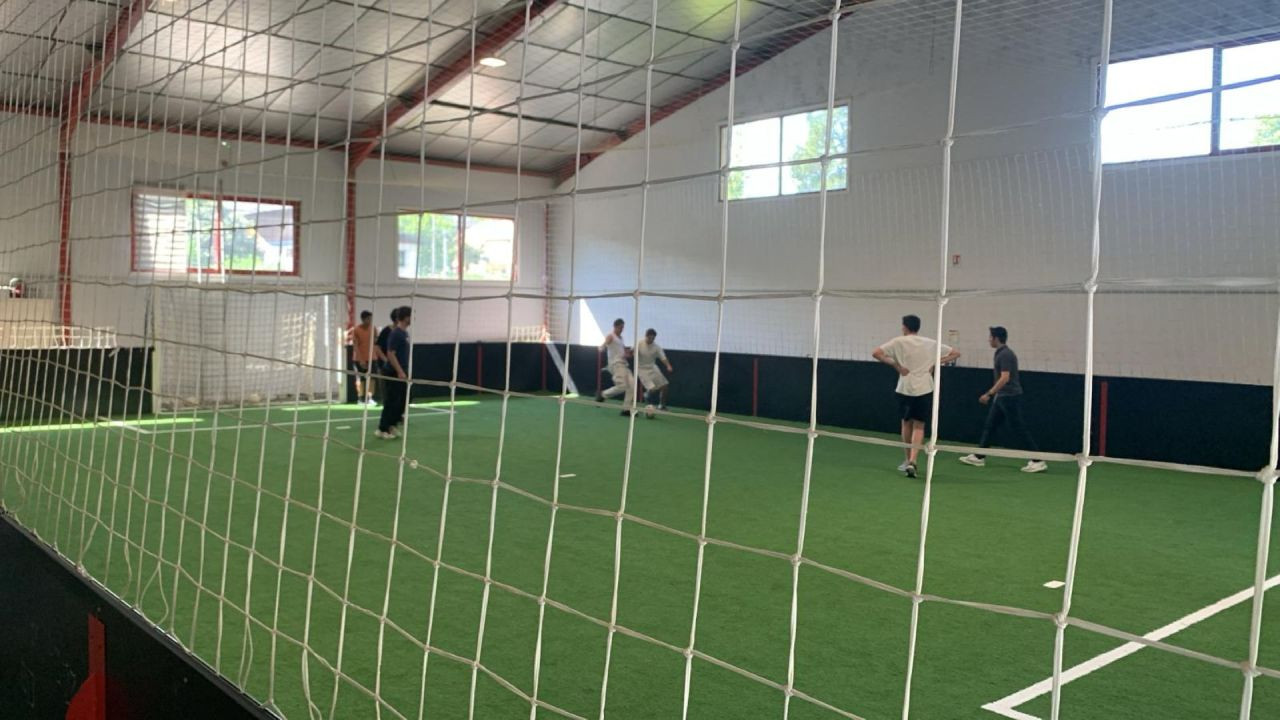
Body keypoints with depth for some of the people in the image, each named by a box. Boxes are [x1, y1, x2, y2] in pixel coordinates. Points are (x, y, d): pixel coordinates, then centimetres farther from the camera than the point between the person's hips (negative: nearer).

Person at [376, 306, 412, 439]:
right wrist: (400, 371, -23)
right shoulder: (395, 333, -17)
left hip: (402, 372, 9)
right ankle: (382, 429, 6)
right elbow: (390, 354, -20)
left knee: (403, 400, 11)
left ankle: (392, 425, 21)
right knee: (391, 402, -2)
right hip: (395, 373, -9)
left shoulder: (405, 333, 11)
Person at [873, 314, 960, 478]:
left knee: (907, 424, 16)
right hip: (925, 389, 1)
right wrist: (936, 363, 5)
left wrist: (895, 365, -6)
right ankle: (912, 461, -13)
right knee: (919, 427, 4)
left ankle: (908, 460, 24)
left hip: (905, 389, -1)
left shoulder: (899, 342, -2)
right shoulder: (931, 344, 6)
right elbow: (955, 353, 12)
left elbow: (876, 353, -10)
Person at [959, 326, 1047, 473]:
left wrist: (989, 393, -26)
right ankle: (978, 457, 16)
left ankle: (1037, 461, -3)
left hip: (1010, 397, -10)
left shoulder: (1005, 354, -17)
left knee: (1019, 429, -7)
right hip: (1002, 397, 10)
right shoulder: (1001, 353, 13)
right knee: (989, 426, 11)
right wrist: (992, 395, 25)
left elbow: (1005, 378, -25)